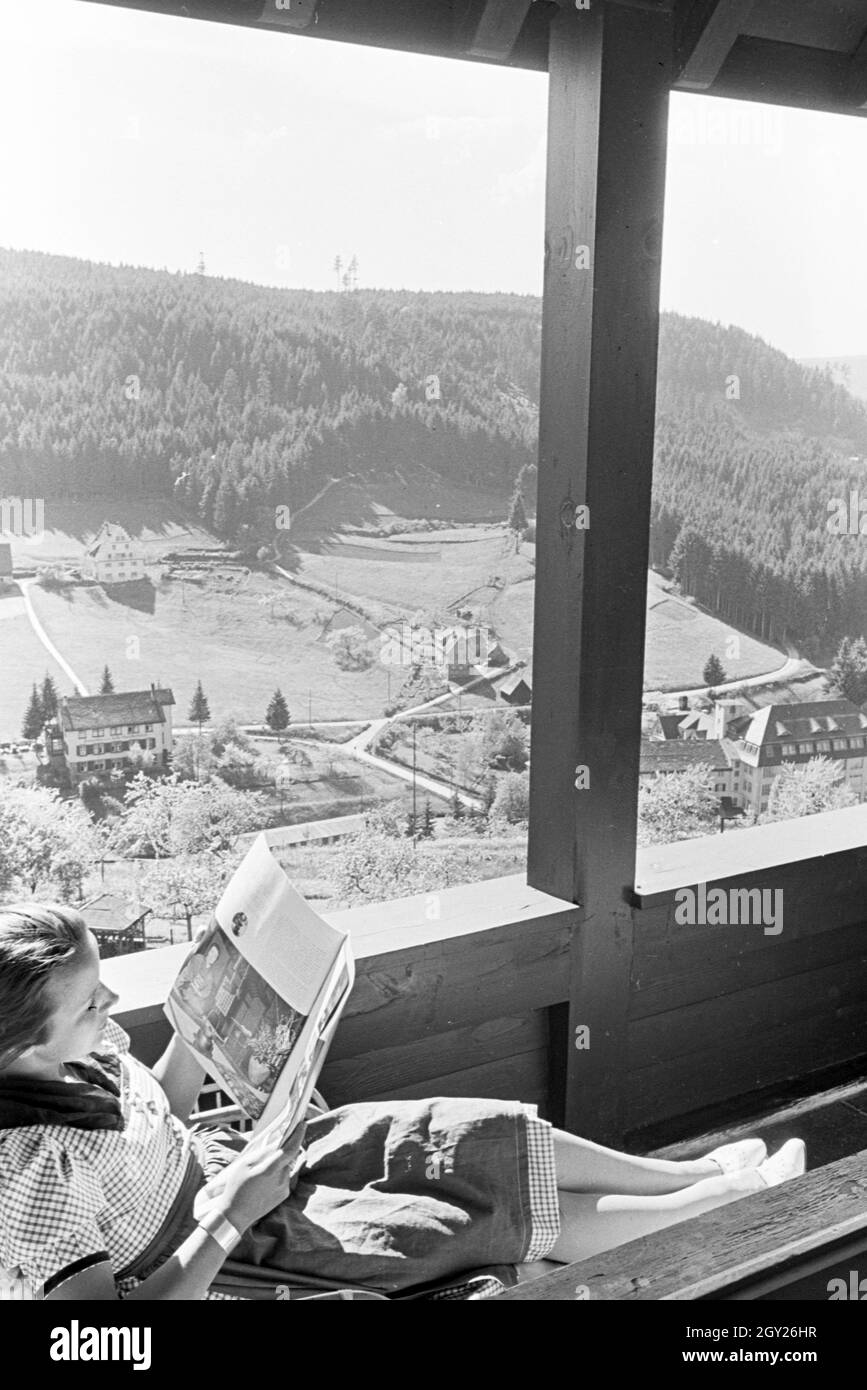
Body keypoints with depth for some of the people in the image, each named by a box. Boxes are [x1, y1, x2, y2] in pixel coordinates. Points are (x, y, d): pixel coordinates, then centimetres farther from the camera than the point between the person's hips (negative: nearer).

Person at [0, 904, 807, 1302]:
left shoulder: (79, 1048, -9)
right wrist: (231, 1214, -32)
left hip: (230, 1162, 8)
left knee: (503, 1140, 6)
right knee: (522, 1217, -1)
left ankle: (699, 1172, 25)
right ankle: (731, 1195, 18)